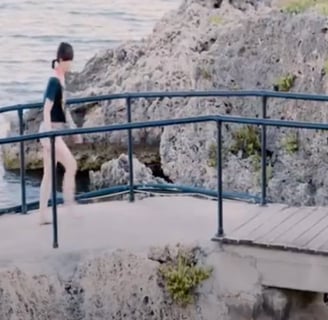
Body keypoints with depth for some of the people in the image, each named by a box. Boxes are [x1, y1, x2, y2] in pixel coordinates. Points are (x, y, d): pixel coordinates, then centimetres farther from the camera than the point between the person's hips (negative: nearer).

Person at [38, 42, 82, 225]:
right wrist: (49, 136, -26)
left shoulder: (61, 80, 11)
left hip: (56, 131, 9)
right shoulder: (54, 81, -16)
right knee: (71, 165, -8)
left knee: (49, 174, 8)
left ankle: (43, 215, 11)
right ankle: (69, 206, -1)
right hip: (51, 131, -9)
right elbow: (47, 109, -21)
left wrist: (74, 129, 24)